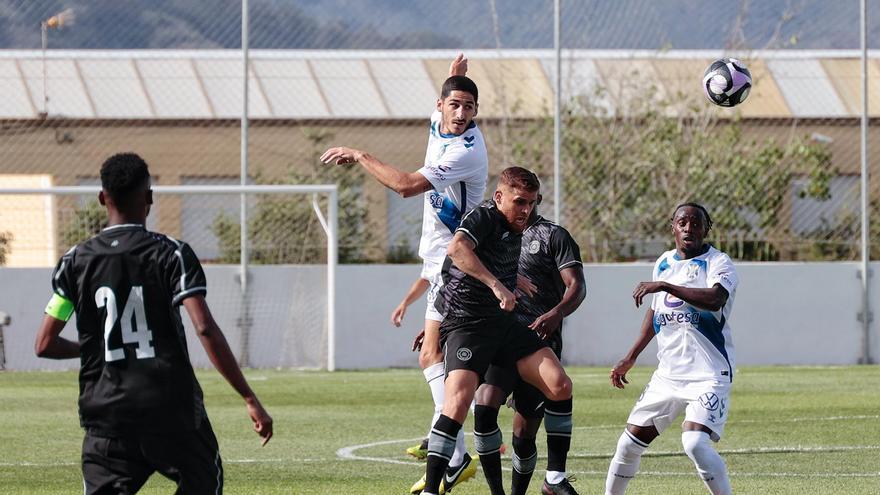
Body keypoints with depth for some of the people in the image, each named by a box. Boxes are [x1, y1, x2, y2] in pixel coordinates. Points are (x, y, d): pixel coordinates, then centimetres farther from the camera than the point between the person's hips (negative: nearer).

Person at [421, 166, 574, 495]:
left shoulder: (516, 230, 14)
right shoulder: (484, 218, -12)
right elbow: (457, 249, -34)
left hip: (502, 322, 8)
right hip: (465, 325, -8)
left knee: (560, 386, -5)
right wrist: (496, 285, -40)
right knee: (459, 401, -26)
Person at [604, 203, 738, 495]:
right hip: (668, 375, 7)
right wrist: (631, 358, 27)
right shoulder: (664, 264, 12)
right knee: (630, 443, 7)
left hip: (708, 375, -7)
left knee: (695, 443, -26)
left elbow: (716, 299, -31)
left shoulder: (717, 263, -9)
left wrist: (664, 286, -29)